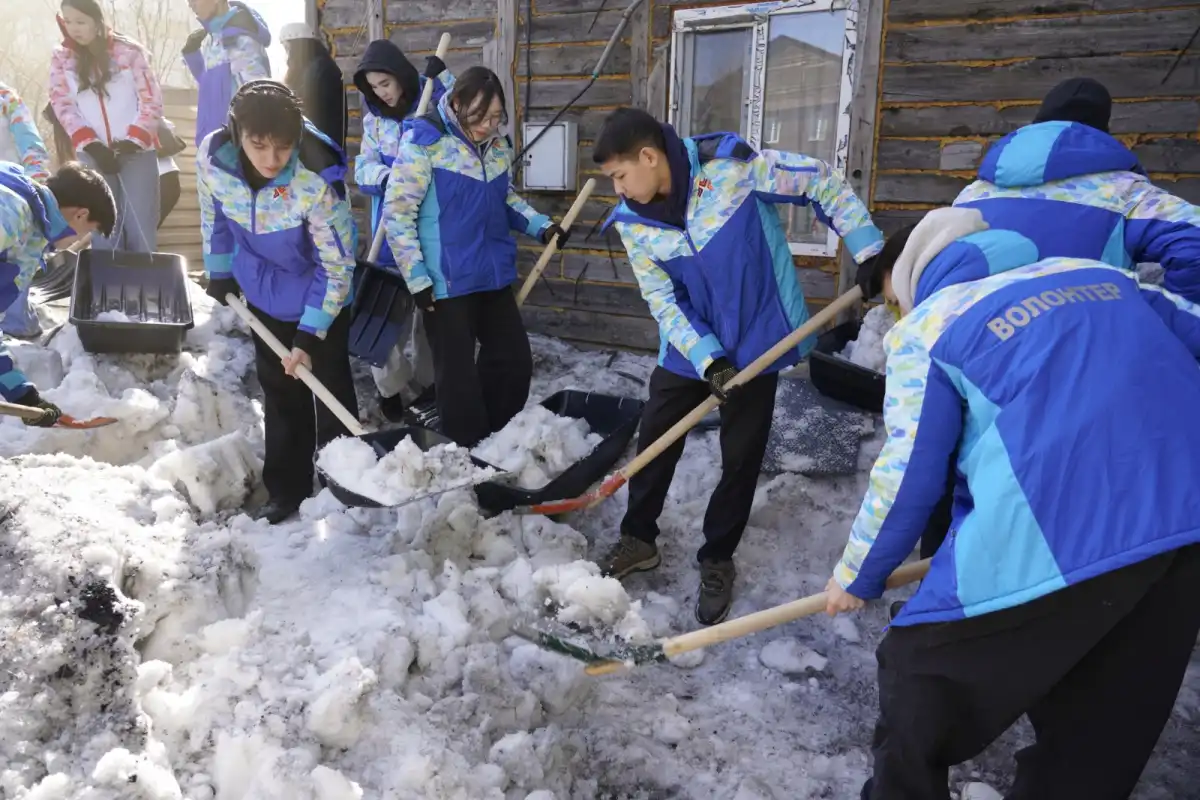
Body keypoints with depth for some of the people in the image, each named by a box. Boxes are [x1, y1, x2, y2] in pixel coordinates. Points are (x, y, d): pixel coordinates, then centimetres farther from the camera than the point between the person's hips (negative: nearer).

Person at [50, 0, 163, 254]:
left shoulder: (128, 50, 1)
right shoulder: (61, 59, 8)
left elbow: (152, 98, -2)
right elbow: (63, 105, 4)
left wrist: (135, 139, -12)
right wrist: (91, 145, -9)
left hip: (137, 150, -2)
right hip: (92, 154, 2)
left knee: (140, 226, -4)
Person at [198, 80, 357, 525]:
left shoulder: (318, 179, -35)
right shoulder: (211, 156, -22)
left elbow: (337, 267, -26)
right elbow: (213, 215, 1)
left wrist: (311, 334, -27)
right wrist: (220, 273, 11)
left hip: (320, 293, -4)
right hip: (263, 289, 5)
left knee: (331, 386, 3)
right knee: (279, 389, 12)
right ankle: (287, 489, 25)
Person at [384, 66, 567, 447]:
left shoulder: (498, 145, 5)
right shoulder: (424, 142, -14)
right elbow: (397, 213, -14)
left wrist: (542, 226, 4)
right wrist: (417, 277, -16)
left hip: (493, 275, 7)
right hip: (447, 282, -7)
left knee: (515, 360, 14)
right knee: (458, 374, 1)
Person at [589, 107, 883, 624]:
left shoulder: (730, 165, -22)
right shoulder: (632, 222, -9)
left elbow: (822, 182, -13)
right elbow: (663, 300, -7)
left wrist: (870, 251, -18)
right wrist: (707, 358, -19)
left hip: (755, 339, -3)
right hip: (688, 347, 4)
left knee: (740, 458, 5)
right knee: (654, 440, 9)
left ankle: (717, 560, 24)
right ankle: (638, 539, 30)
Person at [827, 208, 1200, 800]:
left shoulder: (925, 325, 6)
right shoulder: (1098, 274, 21)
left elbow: (909, 473, 2)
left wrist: (859, 575, 15)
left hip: (1054, 533, -6)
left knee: (919, 676, 15)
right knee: (1099, 733, 23)